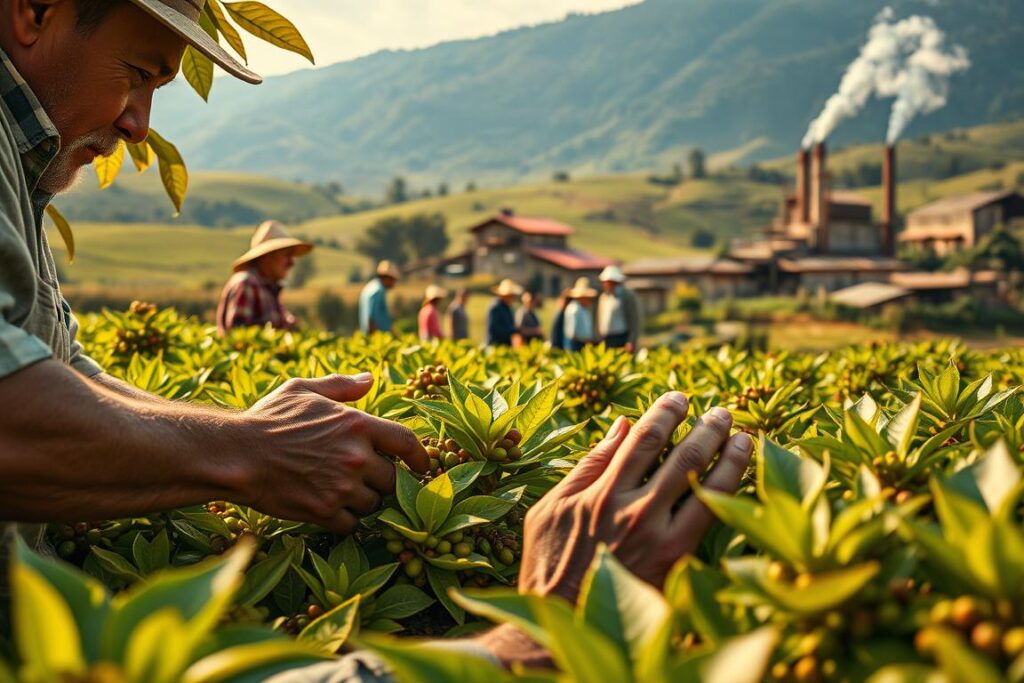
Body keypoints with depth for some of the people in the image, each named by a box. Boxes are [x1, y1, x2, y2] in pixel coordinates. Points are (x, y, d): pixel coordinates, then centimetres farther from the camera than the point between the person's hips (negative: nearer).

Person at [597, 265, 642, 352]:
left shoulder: (627, 295, -5)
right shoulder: (603, 297, 16)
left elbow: (635, 321, -9)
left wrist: (631, 342, -15)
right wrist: (600, 340, 16)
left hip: (622, 341, -6)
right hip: (606, 341, 6)